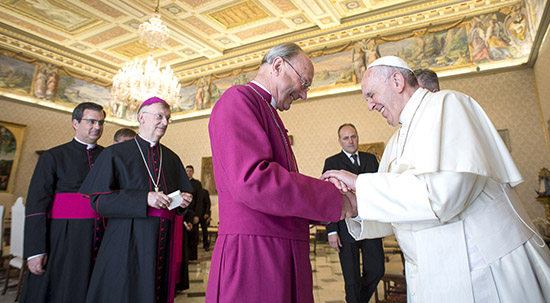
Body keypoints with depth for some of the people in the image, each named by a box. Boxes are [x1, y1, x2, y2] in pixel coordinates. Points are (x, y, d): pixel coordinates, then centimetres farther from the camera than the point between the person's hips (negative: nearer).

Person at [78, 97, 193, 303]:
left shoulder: (172, 158, 13)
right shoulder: (116, 154, 2)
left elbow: (185, 192, 17)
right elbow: (98, 198, -6)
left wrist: (184, 200, -7)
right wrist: (144, 199, -18)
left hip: (163, 241, 4)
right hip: (128, 240, -3)